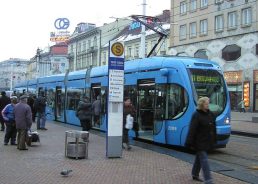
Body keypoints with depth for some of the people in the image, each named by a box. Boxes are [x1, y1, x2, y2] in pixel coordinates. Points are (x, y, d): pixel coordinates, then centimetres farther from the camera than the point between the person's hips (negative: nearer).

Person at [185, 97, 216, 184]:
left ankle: (195, 174, 34)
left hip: (207, 141, 8)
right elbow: (192, 130, -18)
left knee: (199, 157, 19)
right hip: (200, 142, -7)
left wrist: (213, 140, 14)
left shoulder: (210, 114, 8)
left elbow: (213, 127, 15)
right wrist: (190, 143, -20)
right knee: (204, 159, -9)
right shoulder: (196, 115, -15)